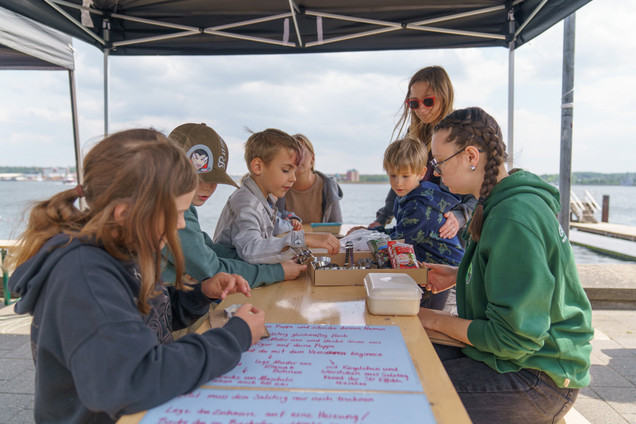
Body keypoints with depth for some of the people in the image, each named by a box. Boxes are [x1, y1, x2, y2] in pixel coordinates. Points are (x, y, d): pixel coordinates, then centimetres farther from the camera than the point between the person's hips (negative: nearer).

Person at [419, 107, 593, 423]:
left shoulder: (515, 219, -27)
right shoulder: (504, 202, 5)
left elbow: (513, 339, -25)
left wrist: (436, 320, -14)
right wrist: (459, 275, 7)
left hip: (536, 375, -9)